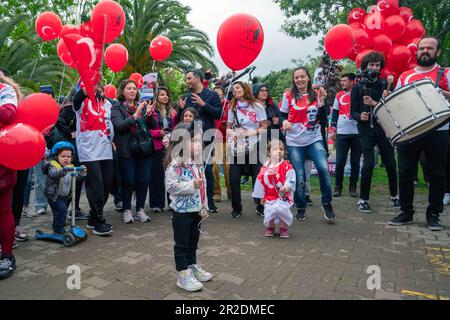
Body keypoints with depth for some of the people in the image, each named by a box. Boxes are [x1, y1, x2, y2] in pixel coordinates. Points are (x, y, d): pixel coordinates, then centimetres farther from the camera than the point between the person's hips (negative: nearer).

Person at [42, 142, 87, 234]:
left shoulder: (70, 167, 3)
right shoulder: (53, 166, -16)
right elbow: (54, 174, -38)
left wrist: (82, 173, -23)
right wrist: (63, 170, -55)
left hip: (66, 196, 7)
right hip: (54, 195, -7)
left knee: (61, 212, 17)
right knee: (61, 209, -19)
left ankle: (57, 228, 35)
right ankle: (59, 229, -7)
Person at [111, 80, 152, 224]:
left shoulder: (142, 105, 13)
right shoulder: (116, 107, 2)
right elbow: (119, 125, -14)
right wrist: (136, 115, -22)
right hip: (126, 150, -3)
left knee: (143, 180, 3)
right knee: (128, 180, -1)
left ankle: (140, 209, 16)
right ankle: (127, 210, 15)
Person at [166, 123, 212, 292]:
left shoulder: (199, 163, 5)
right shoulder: (175, 164, -19)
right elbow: (171, 186, -23)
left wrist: (204, 207, 13)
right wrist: (191, 185, -27)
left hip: (196, 210, 7)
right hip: (182, 211, -7)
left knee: (193, 242, 21)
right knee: (182, 244, 6)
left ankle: (192, 267, 37)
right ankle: (183, 275, 17)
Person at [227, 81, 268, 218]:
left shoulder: (257, 106, 3)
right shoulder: (232, 108, 11)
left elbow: (264, 127, 1)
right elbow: (228, 128, 12)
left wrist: (252, 132, -16)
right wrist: (232, 134, -10)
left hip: (253, 146, -2)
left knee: (258, 177, -1)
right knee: (234, 179, -2)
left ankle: (261, 207, 17)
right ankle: (236, 208, 16)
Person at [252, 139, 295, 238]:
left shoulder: (287, 166, -6)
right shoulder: (265, 168, 2)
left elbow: (291, 180, -8)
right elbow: (260, 183, 10)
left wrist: (286, 187, -26)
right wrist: (261, 196, 12)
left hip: (284, 196, -3)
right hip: (269, 196, 3)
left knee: (281, 208, -25)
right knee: (269, 211, -8)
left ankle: (283, 228, 3)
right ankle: (270, 227, 26)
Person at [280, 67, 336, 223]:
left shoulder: (316, 94, 6)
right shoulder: (288, 96, 0)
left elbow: (321, 118, 4)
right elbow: (282, 115, 5)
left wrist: (322, 101, -8)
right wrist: (284, 122, -17)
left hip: (315, 139, 1)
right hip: (295, 142, -1)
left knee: (323, 168, -20)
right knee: (299, 177, 3)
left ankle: (327, 204, 1)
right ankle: (300, 209, 23)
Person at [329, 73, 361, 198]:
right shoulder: (339, 96, 13)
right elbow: (335, 113, 14)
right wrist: (332, 130, 7)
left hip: (357, 132, -1)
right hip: (342, 133, 1)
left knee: (355, 162, 4)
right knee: (340, 161, -1)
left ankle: (353, 187, 15)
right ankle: (338, 187, 11)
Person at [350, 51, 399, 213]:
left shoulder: (385, 85, 10)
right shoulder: (358, 87, 6)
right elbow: (353, 111, 2)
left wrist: (374, 103, -17)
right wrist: (360, 116, -19)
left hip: (384, 129, 2)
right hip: (366, 130, -2)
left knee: (391, 163, 4)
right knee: (368, 163, -11)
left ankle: (394, 196, 25)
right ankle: (363, 199, 2)